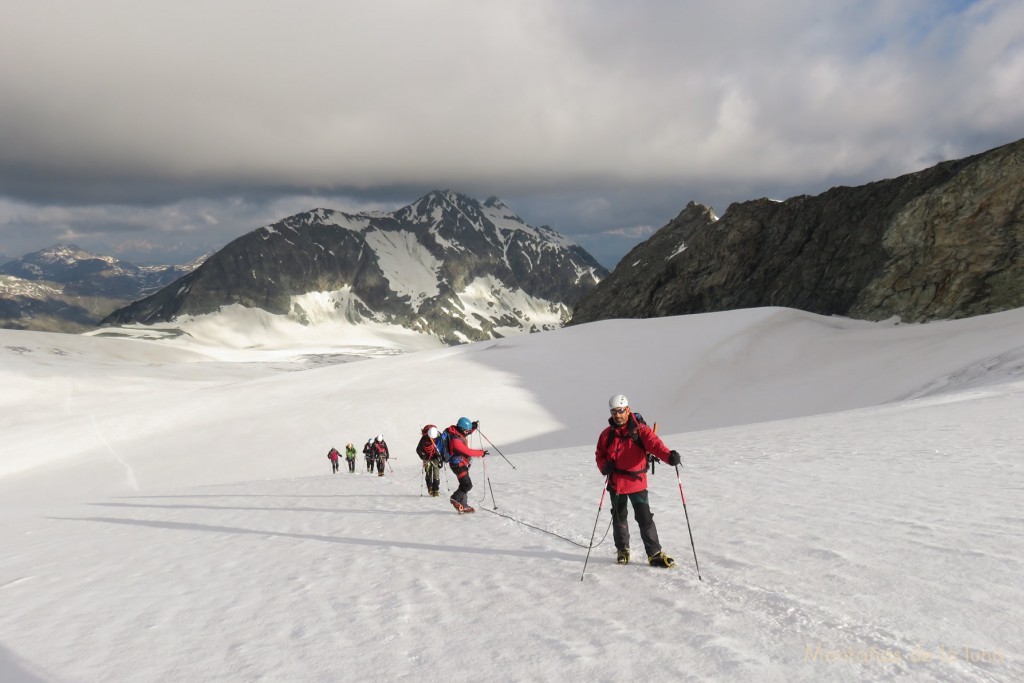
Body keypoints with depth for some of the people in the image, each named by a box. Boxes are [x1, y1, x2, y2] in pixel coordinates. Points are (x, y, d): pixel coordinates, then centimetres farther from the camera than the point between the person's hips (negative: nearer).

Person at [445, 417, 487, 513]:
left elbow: (467, 432, 23)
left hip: (462, 463, 10)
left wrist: (473, 427, 3)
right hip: (458, 464, -10)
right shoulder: (455, 440, -29)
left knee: (464, 485, 16)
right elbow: (467, 451, -27)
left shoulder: (457, 432, 0)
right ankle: (455, 499, 3)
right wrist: (481, 453, -17)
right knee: (467, 485, -14)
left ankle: (463, 506, 24)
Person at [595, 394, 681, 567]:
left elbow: (654, 443, -24)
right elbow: (600, 455, 13)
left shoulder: (640, 430, -8)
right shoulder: (607, 434, 2)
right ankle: (622, 550, 33)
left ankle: (654, 554, 6)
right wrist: (605, 466, -10)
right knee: (619, 518, 15)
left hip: (637, 482, -3)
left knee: (645, 518, -3)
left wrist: (668, 455, -44)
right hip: (616, 483, 3)